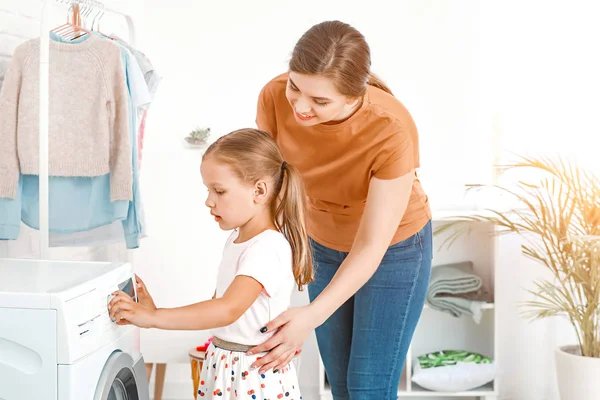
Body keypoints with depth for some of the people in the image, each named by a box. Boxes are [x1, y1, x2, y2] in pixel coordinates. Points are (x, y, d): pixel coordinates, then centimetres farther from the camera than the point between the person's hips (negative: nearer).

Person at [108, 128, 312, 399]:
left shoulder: (268, 249, -21)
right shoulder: (237, 238, 9)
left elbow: (228, 309, -33)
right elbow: (220, 303, 10)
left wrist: (152, 317, -33)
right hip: (222, 364, 8)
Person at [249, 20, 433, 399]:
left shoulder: (393, 131, -36)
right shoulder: (275, 98, -26)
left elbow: (371, 247, -30)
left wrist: (312, 317, -41)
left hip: (395, 248, -4)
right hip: (325, 244, 4)